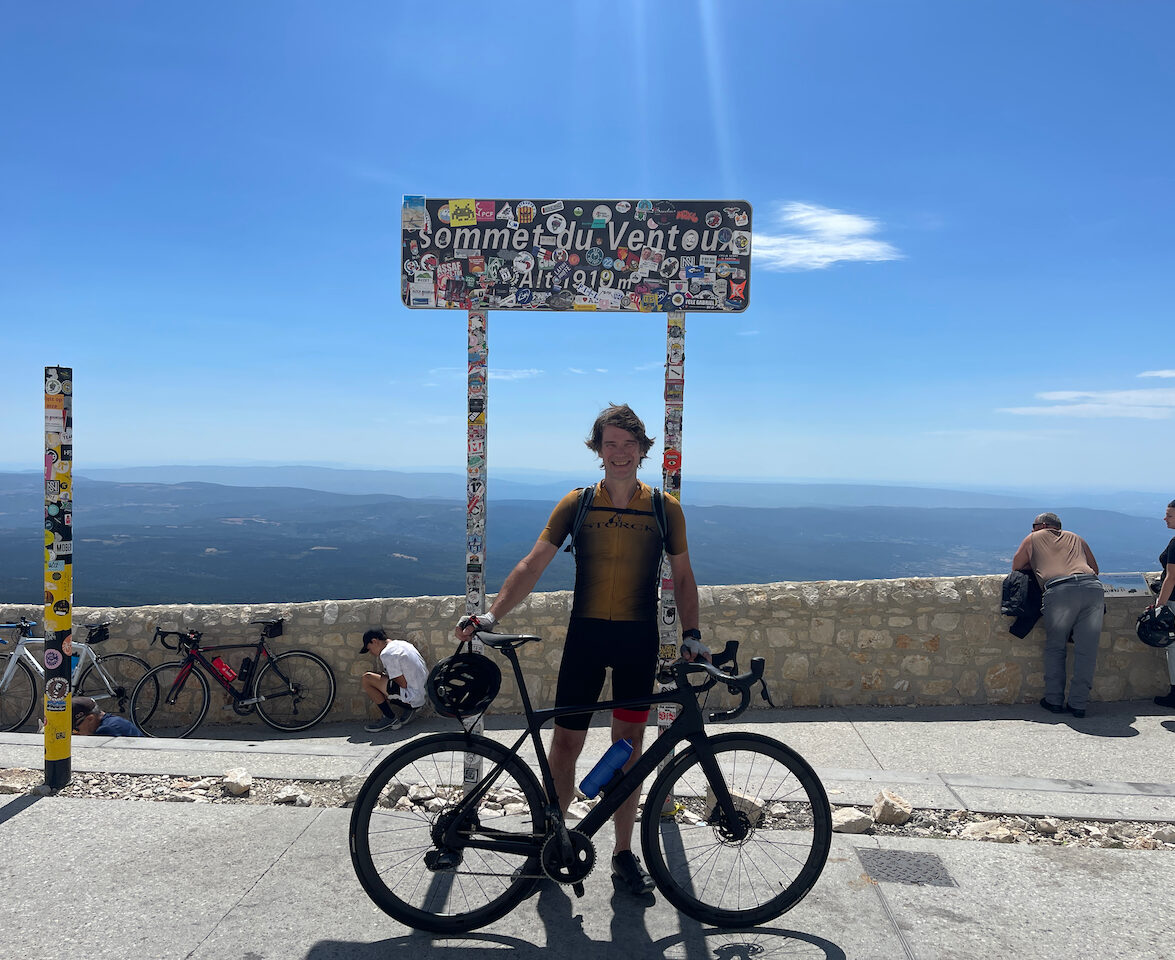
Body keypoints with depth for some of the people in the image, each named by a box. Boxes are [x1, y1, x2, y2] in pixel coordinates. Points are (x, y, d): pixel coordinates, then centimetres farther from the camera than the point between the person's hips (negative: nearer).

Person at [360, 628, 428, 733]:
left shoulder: (387, 654, -14)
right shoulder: (402, 643, 14)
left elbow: (403, 684, -15)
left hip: (414, 699, -10)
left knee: (367, 678, -9)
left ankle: (390, 719, 0)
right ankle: (408, 711, 13)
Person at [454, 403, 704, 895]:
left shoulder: (665, 508, 2)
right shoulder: (577, 503, -1)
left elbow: (683, 577, 8)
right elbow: (532, 565, -5)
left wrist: (691, 635, -4)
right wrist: (491, 615, -14)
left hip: (639, 638, 1)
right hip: (585, 634, 0)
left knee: (629, 744, 9)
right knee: (565, 742, 2)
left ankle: (624, 854, 23)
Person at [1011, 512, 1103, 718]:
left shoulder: (1034, 538, 24)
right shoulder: (1075, 538, 33)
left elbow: (1016, 567, 28)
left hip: (1059, 590, -3)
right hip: (1093, 587, 3)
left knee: (1055, 647, 12)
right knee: (1086, 649, 7)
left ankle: (1054, 700, 13)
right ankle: (1078, 704, 8)